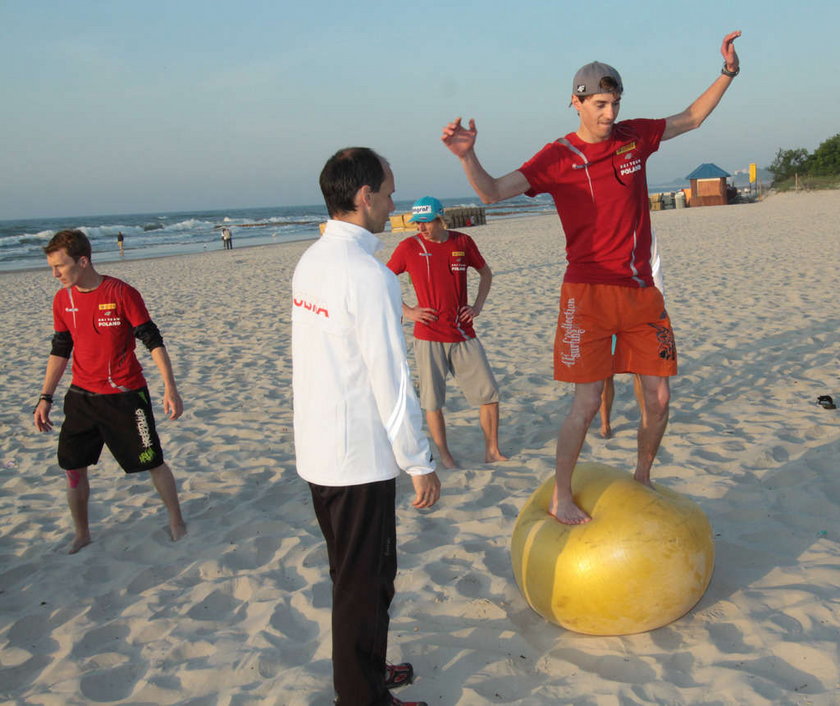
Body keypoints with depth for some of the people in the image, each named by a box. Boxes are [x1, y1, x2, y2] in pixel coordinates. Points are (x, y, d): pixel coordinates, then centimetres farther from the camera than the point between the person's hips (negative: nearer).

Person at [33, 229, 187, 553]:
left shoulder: (121, 293, -14)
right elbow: (60, 350, 11)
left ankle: (176, 523, 24)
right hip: (81, 396, 5)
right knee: (73, 467, 7)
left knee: (152, 462, 4)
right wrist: (45, 398, 9)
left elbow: (153, 341, -12)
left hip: (125, 395, -5)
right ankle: (81, 535, 26)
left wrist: (170, 389, -17)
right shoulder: (62, 299, 2)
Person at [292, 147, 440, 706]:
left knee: (353, 573, 23)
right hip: (359, 456, -9)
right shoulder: (367, 273, -21)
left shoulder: (311, 261, 7)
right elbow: (391, 380, -21)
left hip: (317, 449, 9)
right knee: (365, 581, 7)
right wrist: (420, 463, -13)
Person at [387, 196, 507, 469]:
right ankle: (444, 454, 20)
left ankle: (492, 450, 18)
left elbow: (486, 273, 17)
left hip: (463, 334, 2)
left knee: (489, 392, 3)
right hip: (429, 336, -2)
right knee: (433, 399, 3)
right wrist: (406, 311, -4)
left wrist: (478, 305, 4)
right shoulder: (409, 247, -3)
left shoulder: (462, 242, 3)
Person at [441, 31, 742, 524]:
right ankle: (560, 498, 13)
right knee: (587, 404, -5)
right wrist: (468, 156, -30)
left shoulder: (634, 137, 9)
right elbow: (493, 193, -13)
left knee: (659, 398, 8)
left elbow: (691, 118, 26)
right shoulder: (559, 157, -5)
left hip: (642, 292, 5)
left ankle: (642, 480, 32)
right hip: (590, 293, -5)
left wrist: (728, 73, 17)